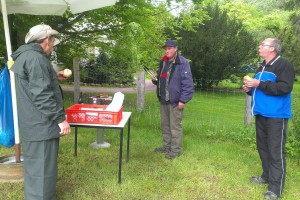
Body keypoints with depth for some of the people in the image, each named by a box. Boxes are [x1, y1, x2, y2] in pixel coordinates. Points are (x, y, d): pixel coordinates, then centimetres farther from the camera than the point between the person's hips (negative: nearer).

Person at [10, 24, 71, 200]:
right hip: (41, 125, -11)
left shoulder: (24, 56, 17)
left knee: (36, 167, 22)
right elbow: (41, 94, -24)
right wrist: (60, 118, -20)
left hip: (33, 124, 11)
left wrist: (53, 78, 37)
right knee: (42, 168, -3)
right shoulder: (35, 58, -17)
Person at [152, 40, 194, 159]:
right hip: (163, 100, 8)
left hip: (175, 101, -8)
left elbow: (188, 83, -17)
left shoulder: (182, 63, -13)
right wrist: (155, 80, 2)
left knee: (175, 126, -1)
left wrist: (183, 100, -21)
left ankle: (176, 150, 10)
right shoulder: (163, 62, 13)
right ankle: (166, 146, 29)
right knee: (165, 125, 16)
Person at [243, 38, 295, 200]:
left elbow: (285, 87, -24)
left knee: (276, 151, -7)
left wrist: (259, 84, -25)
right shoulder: (262, 67, 18)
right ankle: (267, 176, 31)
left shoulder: (283, 65, -10)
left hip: (276, 116, -9)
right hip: (261, 114, 9)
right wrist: (250, 89, 7)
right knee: (263, 147, 16)